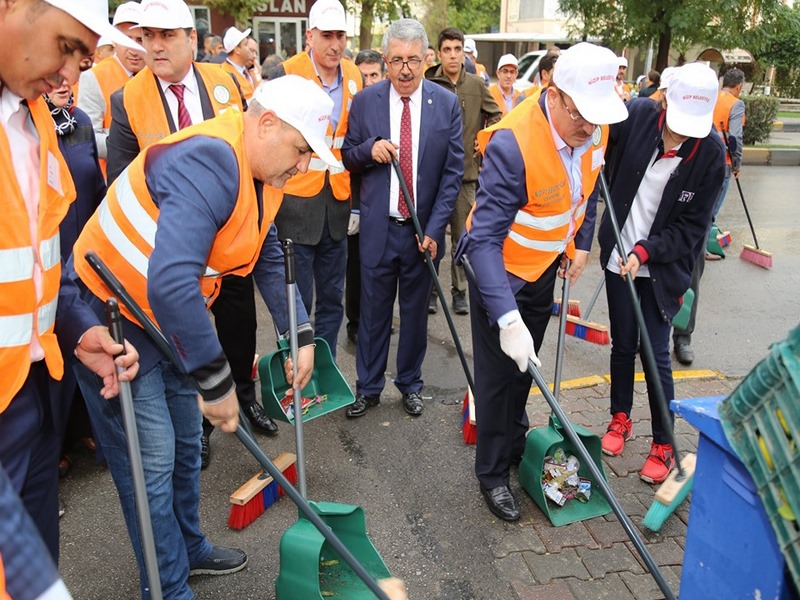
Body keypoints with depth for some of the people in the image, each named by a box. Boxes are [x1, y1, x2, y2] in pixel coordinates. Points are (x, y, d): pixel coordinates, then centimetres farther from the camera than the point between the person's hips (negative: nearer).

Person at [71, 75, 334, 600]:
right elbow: (170, 283, -41)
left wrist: (301, 335, 2)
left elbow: (270, 258, 11)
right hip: (109, 319, -9)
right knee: (152, 462, -1)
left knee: (185, 445, 19)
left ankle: (188, 548, 41)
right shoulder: (210, 162, -31)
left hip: (170, 319, 9)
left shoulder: (262, 173, 1)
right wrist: (216, 380, -32)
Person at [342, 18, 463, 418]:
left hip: (424, 228, 0)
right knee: (373, 310, 8)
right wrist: (370, 149, -16)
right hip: (378, 227, 0)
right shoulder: (365, 101, 0)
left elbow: (453, 172, -2)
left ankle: (410, 384, 31)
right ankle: (368, 387, 25)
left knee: (415, 311, 12)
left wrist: (434, 229, -9)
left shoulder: (447, 104, -1)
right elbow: (347, 157, 8)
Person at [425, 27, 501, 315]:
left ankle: (460, 290, 22)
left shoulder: (476, 84, 4)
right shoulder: (428, 84, -7)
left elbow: (496, 116, 15)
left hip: (466, 171, 3)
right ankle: (430, 289, 20)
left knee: (462, 236, 10)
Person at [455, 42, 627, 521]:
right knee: (499, 374, 4)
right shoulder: (513, 143, -34)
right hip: (500, 267, -6)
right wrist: (508, 318, -46)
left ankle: (515, 445, 44)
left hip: (546, 264, 7)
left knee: (524, 366, 21)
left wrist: (581, 243, 9)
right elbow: (485, 238, -38)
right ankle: (493, 473, 23)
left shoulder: (595, 128, -11)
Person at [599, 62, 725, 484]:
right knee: (622, 345, 13)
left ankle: (663, 445, 18)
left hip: (664, 267, -2)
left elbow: (691, 227, -10)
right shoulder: (636, 116, -13)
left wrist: (645, 251, -21)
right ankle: (620, 418, 36)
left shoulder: (710, 154, -14)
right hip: (619, 256, 2)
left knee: (656, 355, 0)